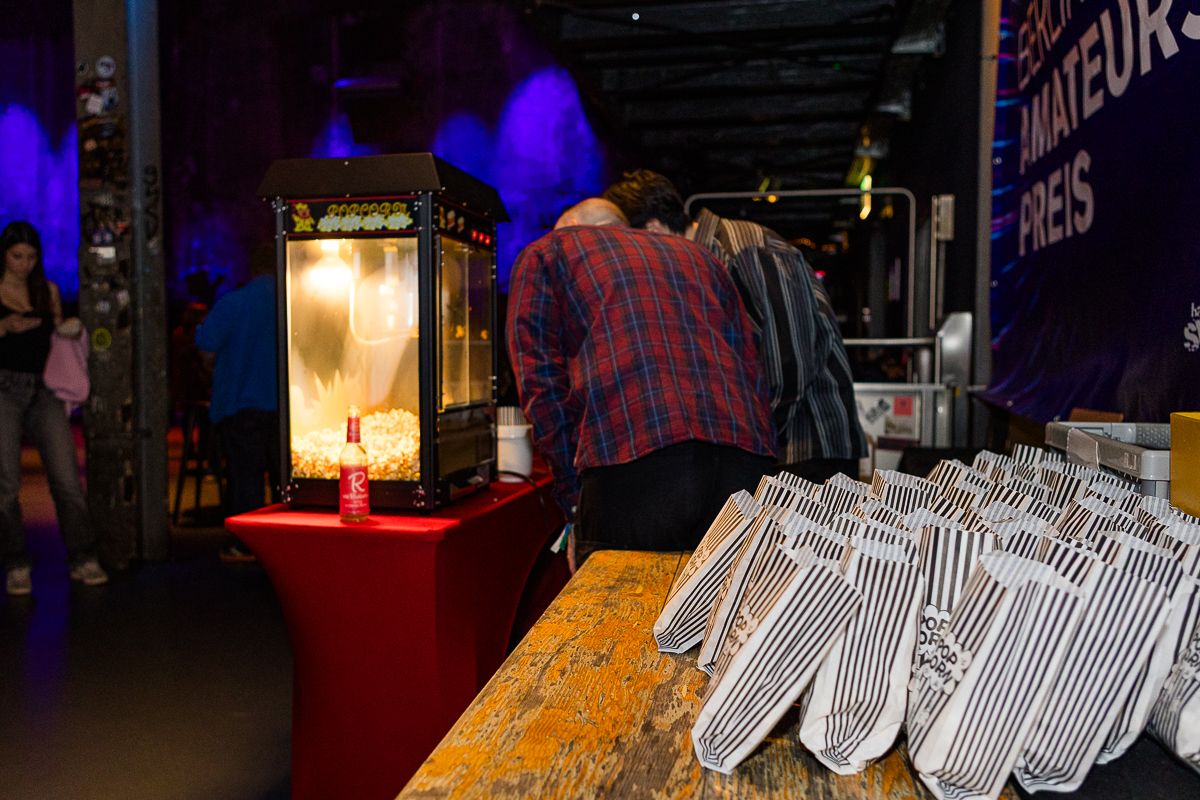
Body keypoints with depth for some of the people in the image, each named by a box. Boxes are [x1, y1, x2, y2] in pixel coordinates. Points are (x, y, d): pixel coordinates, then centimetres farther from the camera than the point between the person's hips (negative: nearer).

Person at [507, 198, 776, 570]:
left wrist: (574, 498, 9)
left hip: (632, 467, -4)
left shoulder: (545, 252, 21)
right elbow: (752, 374, 23)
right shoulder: (696, 255, 33)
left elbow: (542, 384, 8)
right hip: (745, 463, 5)